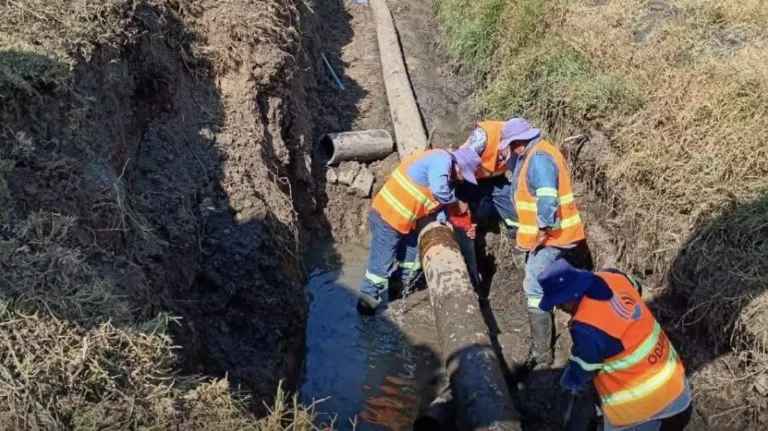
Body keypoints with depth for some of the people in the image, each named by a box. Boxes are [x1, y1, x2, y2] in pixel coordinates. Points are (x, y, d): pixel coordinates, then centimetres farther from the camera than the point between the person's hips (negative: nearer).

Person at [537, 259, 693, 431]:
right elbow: (636, 289, 15)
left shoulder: (587, 329, -33)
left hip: (639, 405, -7)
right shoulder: (613, 278, -12)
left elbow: (577, 378, -16)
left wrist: (568, 382, 6)